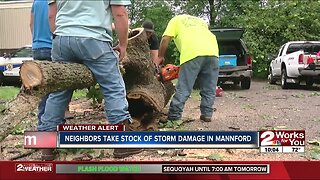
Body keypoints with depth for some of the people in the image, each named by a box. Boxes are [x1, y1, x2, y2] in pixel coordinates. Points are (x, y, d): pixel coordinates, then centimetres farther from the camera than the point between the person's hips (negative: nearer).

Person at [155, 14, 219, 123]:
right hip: (212, 52, 4)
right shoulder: (201, 21, 39)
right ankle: (207, 114, 16)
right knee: (209, 89, 15)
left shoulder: (176, 20, 26)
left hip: (192, 53, -4)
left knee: (183, 89, 0)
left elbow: (165, 39, 11)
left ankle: (174, 117, 3)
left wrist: (160, 57, 22)